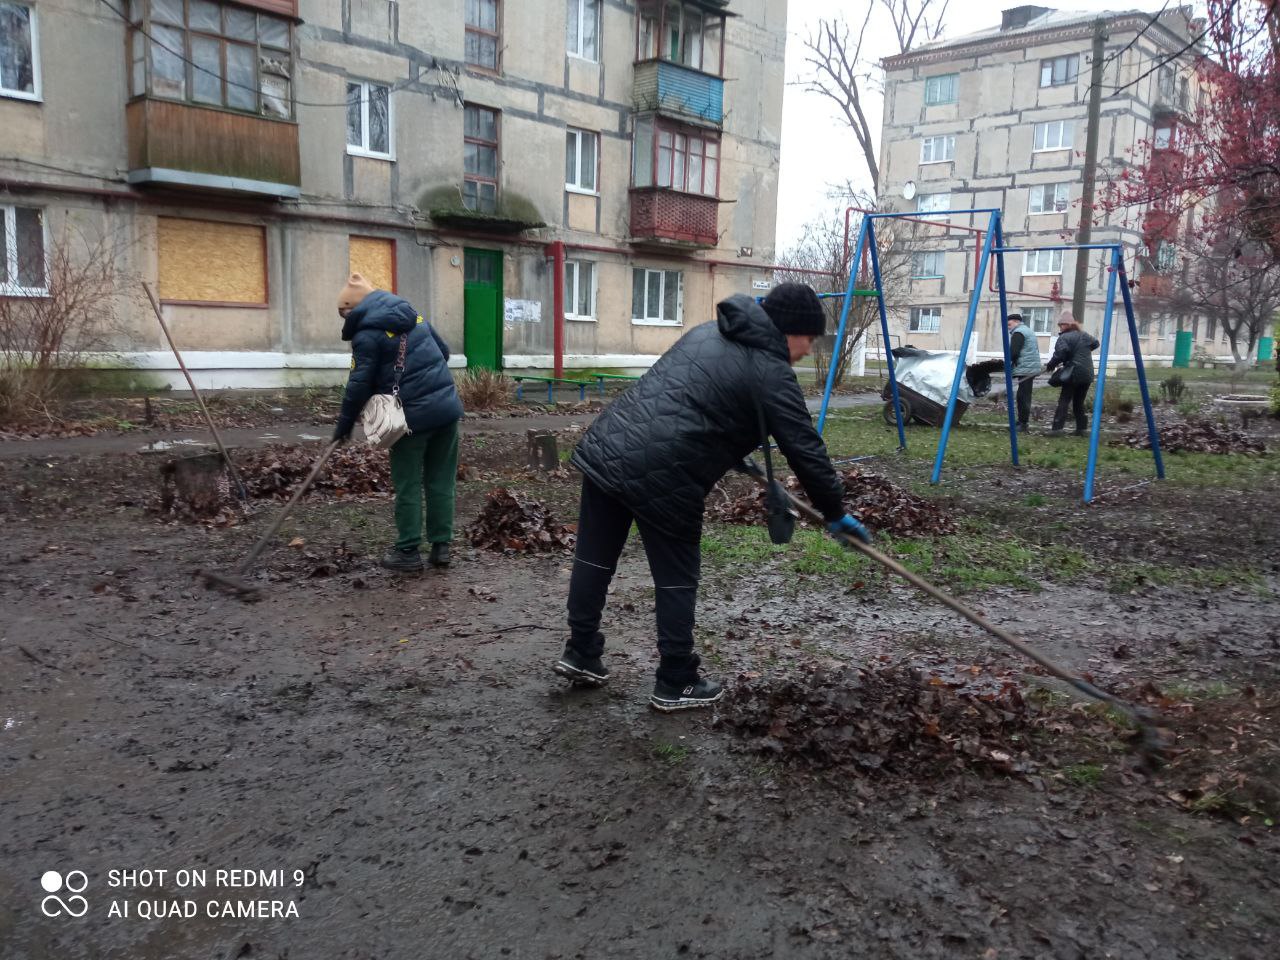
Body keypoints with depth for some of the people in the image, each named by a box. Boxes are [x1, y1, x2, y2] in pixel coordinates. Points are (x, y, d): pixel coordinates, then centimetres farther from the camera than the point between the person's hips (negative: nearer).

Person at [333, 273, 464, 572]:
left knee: (408, 484, 4)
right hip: (448, 406, 6)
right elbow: (444, 351, 22)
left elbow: (359, 384, -8)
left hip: (413, 415, -6)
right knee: (441, 480, 10)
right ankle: (441, 546, 15)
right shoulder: (413, 315, 14)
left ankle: (408, 552, 10)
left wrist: (345, 423, 3)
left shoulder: (367, 332, -7)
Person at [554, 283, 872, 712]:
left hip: (605, 446, 8)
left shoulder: (709, 332, 21)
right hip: (661, 476, -8)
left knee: (595, 559, 18)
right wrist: (835, 512, 8)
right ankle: (675, 685, 19)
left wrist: (740, 456, 39)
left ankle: (580, 653, 32)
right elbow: (806, 450, -4)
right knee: (677, 580, 8)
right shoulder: (770, 373, -4)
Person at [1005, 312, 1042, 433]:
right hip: (1033, 368, 10)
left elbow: (1013, 352, -17)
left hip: (1024, 369, -10)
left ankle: (1024, 424, -10)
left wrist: (1008, 364, -2)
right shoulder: (1029, 331, 23)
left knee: (1023, 397, -9)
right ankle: (1022, 421, 17)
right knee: (1025, 396, 13)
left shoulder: (1018, 333, -9)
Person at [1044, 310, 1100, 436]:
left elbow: (1059, 355, -22)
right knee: (1079, 402, 15)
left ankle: (1057, 428, -14)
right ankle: (1082, 428, 13)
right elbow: (1095, 343, 30)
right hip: (1087, 374, 7)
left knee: (1064, 401, -5)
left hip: (1073, 374, -7)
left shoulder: (1064, 338, -10)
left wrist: (1049, 366, -10)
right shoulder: (1084, 335, 13)